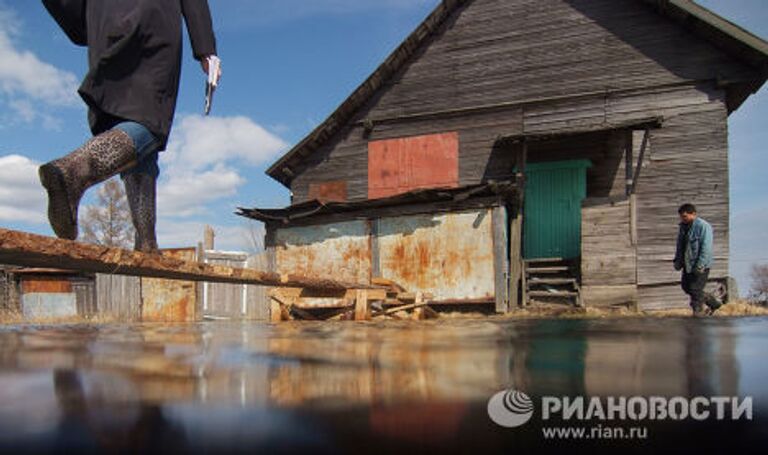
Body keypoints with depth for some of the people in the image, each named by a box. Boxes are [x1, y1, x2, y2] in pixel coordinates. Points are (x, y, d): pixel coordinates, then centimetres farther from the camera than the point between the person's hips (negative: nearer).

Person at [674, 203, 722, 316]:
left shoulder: (703, 226, -14)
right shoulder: (683, 226, 11)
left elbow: (706, 248, -19)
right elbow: (680, 246, 20)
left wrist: (700, 265, -24)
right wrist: (677, 260, 11)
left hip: (700, 266, -9)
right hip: (687, 265, 9)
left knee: (695, 290, -7)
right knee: (686, 287, 14)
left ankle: (697, 313, 7)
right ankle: (713, 303, 28)